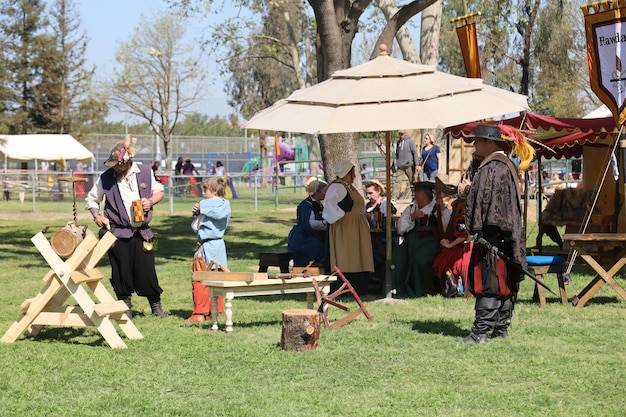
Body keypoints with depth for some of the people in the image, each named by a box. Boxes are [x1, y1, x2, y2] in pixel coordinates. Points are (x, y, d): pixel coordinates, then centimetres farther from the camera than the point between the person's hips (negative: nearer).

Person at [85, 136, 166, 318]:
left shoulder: (145, 172, 1)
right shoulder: (106, 178, -2)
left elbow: (159, 191, 15)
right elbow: (91, 199, 12)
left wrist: (150, 201, -5)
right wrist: (97, 215, -5)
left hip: (142, 232, 0)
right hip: (118, 233, 0)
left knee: (146, 269, 0)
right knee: (121, 271, 2)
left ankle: (156, 305, 16)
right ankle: (125, 305, 18)